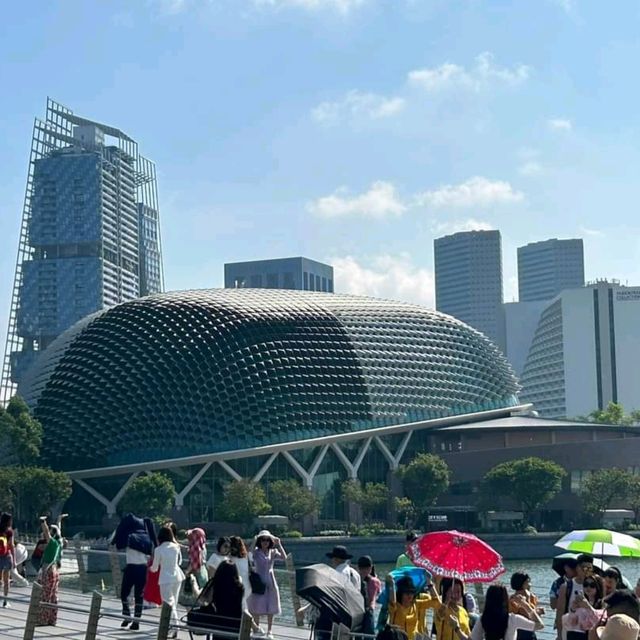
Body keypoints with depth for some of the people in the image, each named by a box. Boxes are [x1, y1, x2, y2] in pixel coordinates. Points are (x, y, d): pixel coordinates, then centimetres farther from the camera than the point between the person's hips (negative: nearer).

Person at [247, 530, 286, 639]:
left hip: (270, 582, 2)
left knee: (270, 608, 5)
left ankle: (269, 631, 13)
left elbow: (284, 557, -12)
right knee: (257, 608, 1)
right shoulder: (256, 552, -3)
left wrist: (279, 544, -16)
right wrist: (254, 543, -27)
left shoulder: (273, 552, 4)